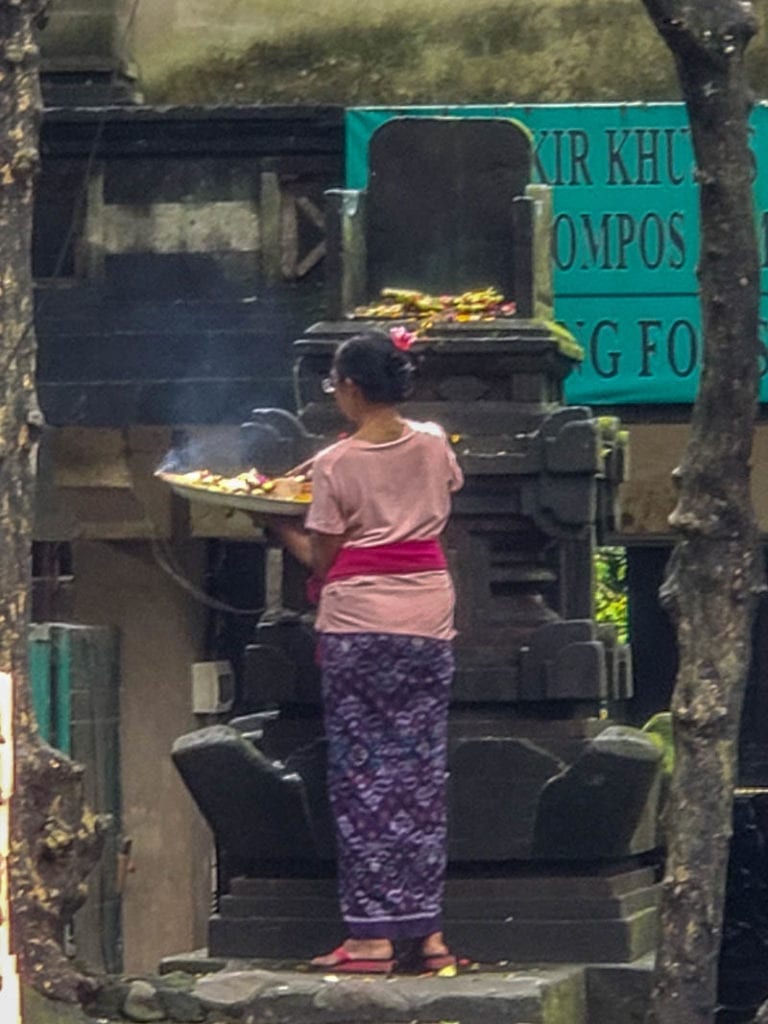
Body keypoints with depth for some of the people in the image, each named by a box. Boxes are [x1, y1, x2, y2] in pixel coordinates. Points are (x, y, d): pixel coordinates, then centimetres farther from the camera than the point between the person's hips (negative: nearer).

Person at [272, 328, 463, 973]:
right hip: (429, 620, 4)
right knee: (421, 774, 8)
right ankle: (427, 931, 8)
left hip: (357, 624, -4)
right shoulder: (433, 446, 4)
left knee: (363, 775, 0)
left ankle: (373, 937, -2)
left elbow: (321, 557, -4)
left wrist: (283, 528, 13)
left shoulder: (337, 464, -9)